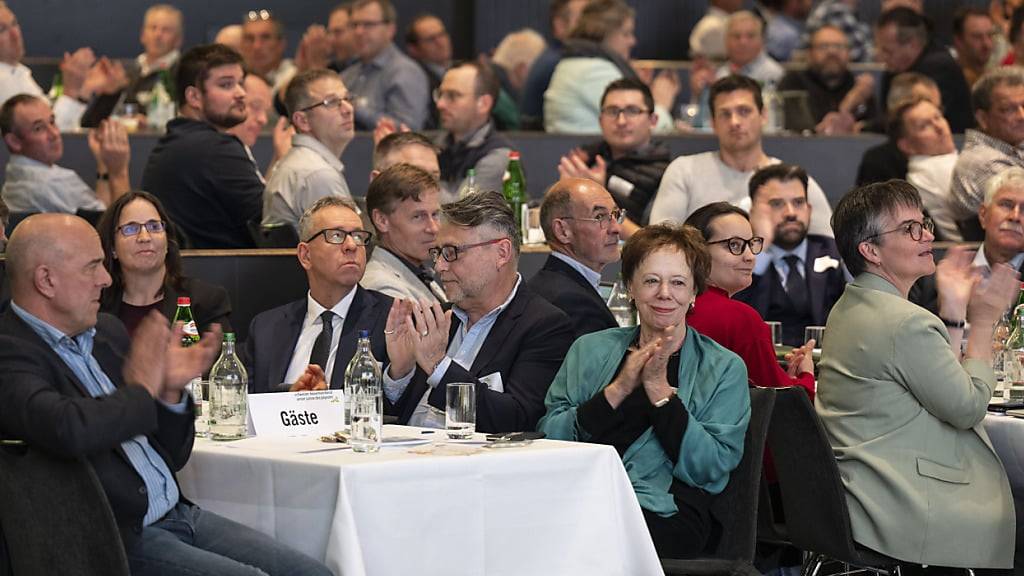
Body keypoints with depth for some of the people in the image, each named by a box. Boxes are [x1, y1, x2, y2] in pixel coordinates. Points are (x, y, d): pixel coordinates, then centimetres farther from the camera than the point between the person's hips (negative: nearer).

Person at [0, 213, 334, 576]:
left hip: (181, 516, 8)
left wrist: (171, 392, 0)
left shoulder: (106, 331, 15)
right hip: (121, 542, -8)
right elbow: (68, 430, -34)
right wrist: (141, 390, -13)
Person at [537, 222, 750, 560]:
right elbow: (547, 439, 6)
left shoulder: (724, 369, 11)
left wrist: (659, 389, -7)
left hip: (665, 513, -2)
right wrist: (618, 389, -5)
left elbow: (711, 468, -2)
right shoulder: (590, 350, 19)